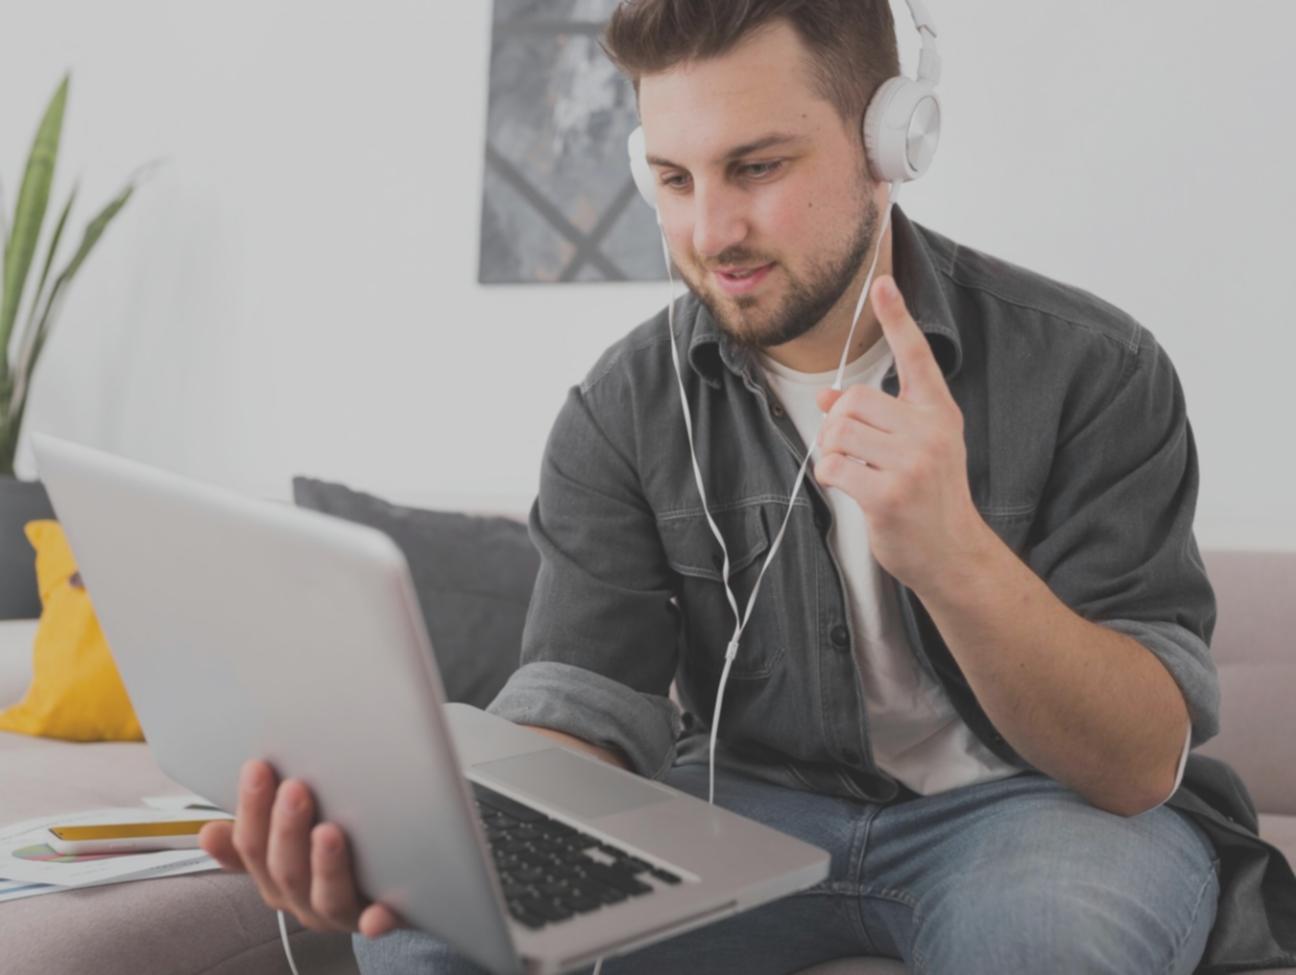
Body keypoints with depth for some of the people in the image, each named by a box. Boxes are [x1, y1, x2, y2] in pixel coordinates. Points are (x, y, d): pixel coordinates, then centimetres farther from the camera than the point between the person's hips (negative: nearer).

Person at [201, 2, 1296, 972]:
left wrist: (953, 554, -37)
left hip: (1035, 806, -1)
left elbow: (1144, 764, -17)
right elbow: (587, 707, -14)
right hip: (751, 806, 2)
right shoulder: (623, 409, -4)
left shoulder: (1088, 368, -13)